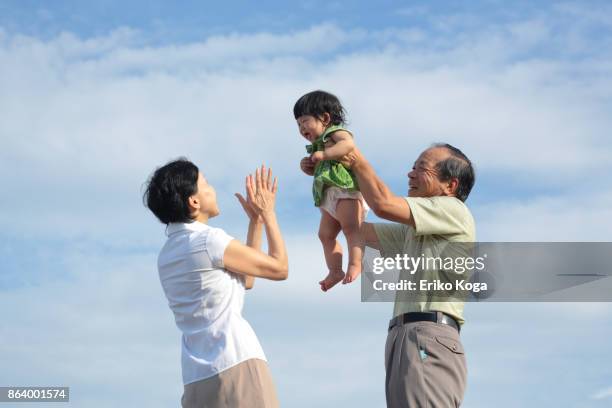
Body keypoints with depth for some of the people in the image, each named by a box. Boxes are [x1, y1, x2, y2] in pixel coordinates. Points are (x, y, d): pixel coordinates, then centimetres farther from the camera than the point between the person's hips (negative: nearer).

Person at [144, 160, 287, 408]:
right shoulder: (209, 240, -7)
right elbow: (279, 268, 5)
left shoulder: (167, 256, 19)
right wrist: (268, 213, 16)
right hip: (235, 366, -9)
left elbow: (246, 281, 27)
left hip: (198, 381, 9)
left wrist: (256, 220, 26)